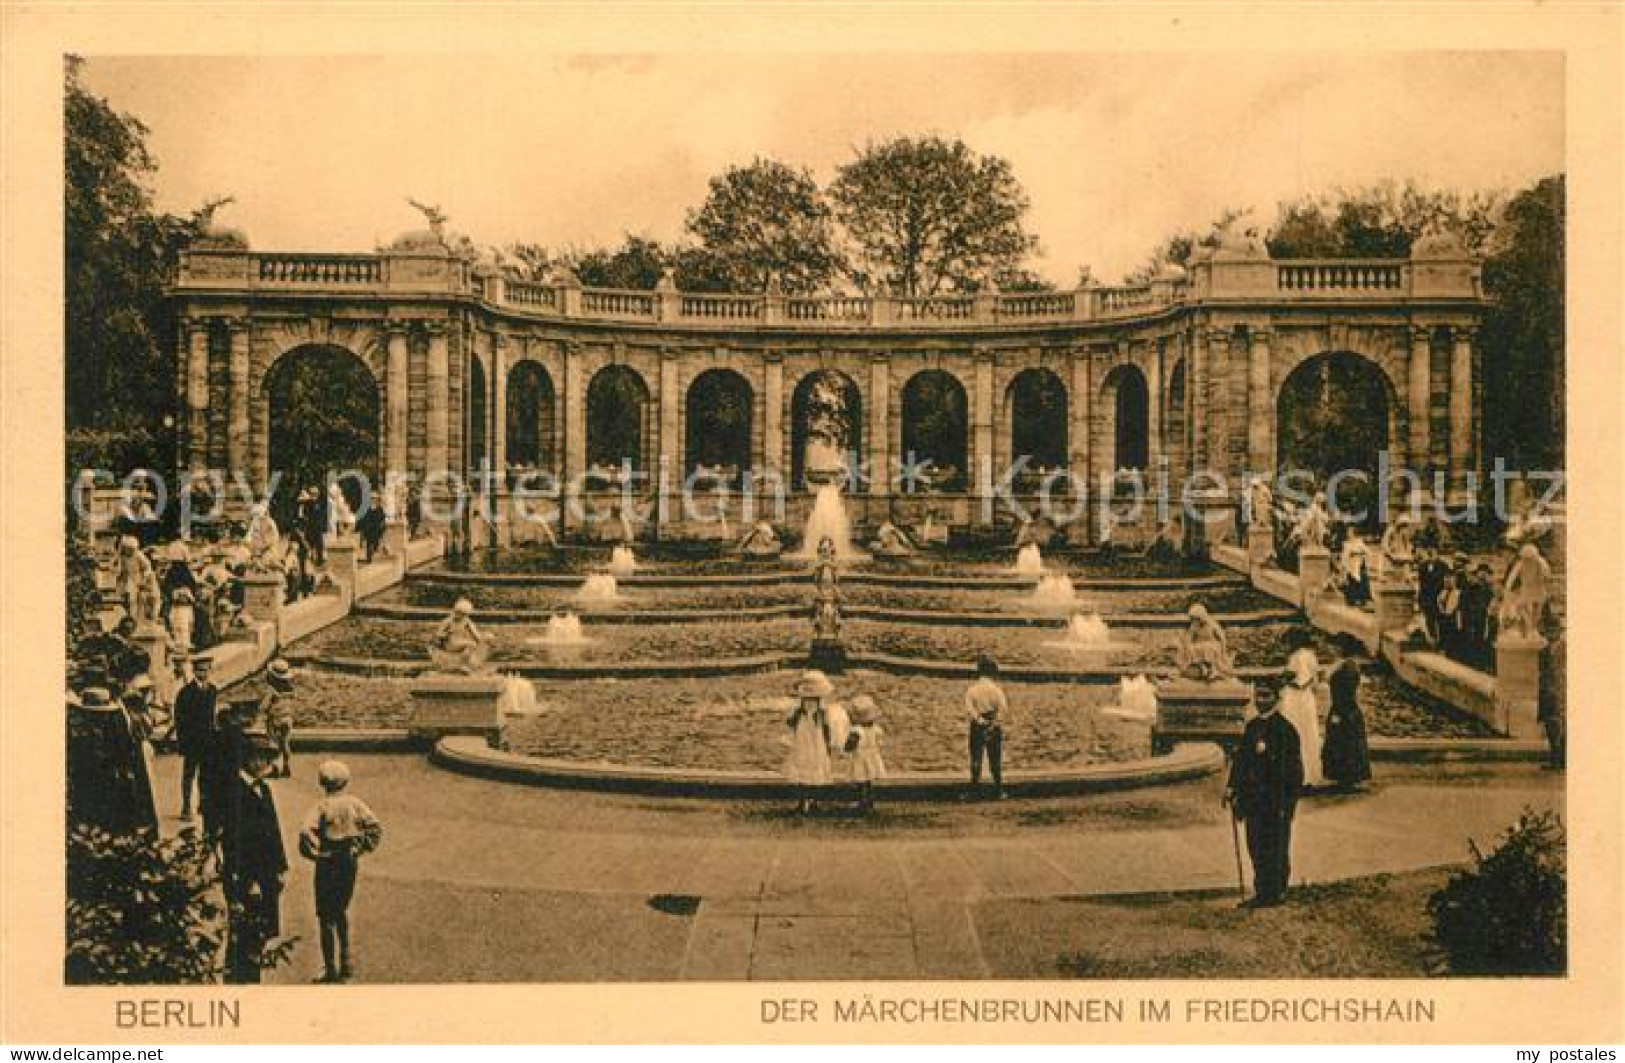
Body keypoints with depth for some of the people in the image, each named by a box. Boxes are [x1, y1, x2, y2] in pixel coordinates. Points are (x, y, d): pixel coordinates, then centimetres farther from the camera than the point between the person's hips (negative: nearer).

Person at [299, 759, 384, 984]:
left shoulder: (323, 806, -12)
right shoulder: (354, 803, 0)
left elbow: (306, 832, -25)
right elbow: (375, 828, -5)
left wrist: (314, 854, -11)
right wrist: (361, 849, 2)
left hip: (328, 865, -4)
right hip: (350, 863, 4)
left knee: (326, 917, 6)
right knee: (341, 911, 23)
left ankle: (330, 970, 8)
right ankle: (345, 962, 22)